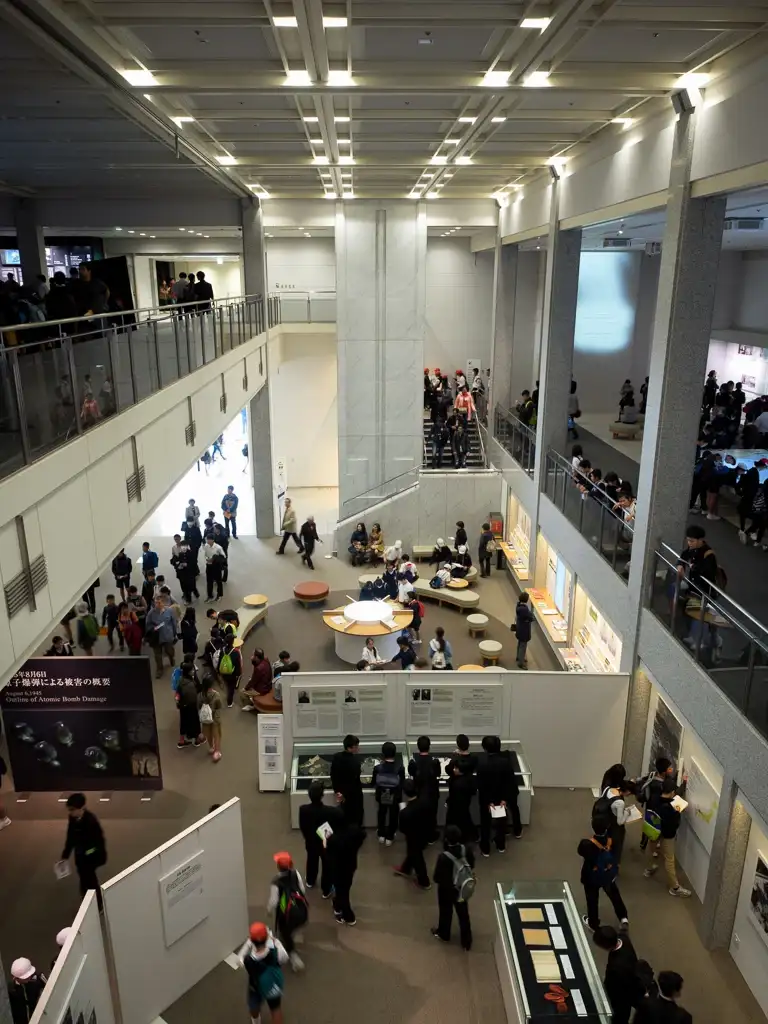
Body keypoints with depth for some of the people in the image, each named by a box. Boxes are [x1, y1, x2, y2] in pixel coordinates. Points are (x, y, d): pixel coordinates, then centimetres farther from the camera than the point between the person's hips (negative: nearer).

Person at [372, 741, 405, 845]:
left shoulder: (377, 768, -20)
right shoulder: (400, 768, -21)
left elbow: (373, 783, -8)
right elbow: (402, 783, -11)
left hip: (381, 796, 1)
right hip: (395, 797, -1)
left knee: (381, 814, 27)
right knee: (393, 816, 21)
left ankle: (381, 835, 37)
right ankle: (389, 838, 31)